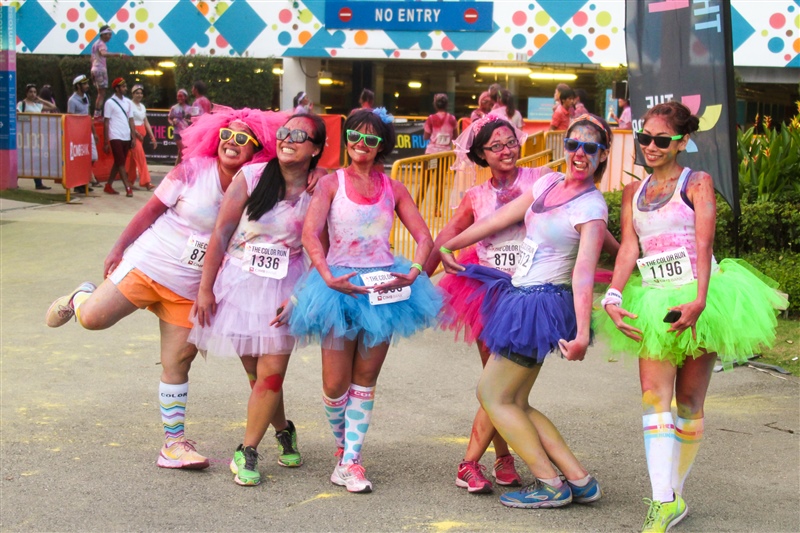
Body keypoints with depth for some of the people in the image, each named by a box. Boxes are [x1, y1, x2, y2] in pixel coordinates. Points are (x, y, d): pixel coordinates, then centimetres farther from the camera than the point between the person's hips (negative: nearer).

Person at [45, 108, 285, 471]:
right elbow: (152, 210, -3)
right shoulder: (194, 170, -9)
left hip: (189, 288, 2)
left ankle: (174, 442, 11)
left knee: (178, 362, 2)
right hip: (149, 264, -1)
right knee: (92, 318, -9)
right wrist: (118, 249, 0)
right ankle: (79, 298, 28)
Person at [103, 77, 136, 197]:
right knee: (121, 163, -7)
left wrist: (134, 138, 5)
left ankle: (108, 186, 20)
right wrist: (105, 142, -5)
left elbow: (131, 121, 13)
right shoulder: (110, 103, -3)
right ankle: (128, 188, -10)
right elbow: (106, 123, -3)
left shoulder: (128, 102, 12)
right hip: (115, 137, -6)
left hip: (126, 138, 6)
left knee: (118, 163, 10)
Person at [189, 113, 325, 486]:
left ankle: (246, 452, 8)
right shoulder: (251, 177, -5)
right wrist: (205, 288, -4)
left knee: (271, 372, -8)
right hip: (239, 281, 1)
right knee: (256, 372, 8)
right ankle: (284, 431, 34)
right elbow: (221, 233, -3)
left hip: (284, 285, -1)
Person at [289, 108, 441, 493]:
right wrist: (328, 277, -24)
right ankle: (342, 444, 24)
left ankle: (351, 461, 10)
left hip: (383, 288, 2)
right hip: (340, 286, -2)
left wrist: (414, 272, -14)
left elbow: (424, 237, 5)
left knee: (365, 381, 4)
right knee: (335, 384, -3)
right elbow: (310, 234, -11)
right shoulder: (331, 183, 1)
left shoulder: (393, 190, 9)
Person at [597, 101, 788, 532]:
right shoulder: (633, 193, 13)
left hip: (697, 298, -3)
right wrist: (613, 299, -13)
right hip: (654, 302, 3)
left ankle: (675, 494, 17)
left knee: (688, 400, 4)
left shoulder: (697, 183, -1)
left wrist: (699, 301, -28)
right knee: (654, 397, -11)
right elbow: (628, 248, 3)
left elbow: (703, 246, -13)